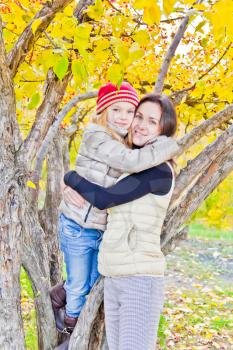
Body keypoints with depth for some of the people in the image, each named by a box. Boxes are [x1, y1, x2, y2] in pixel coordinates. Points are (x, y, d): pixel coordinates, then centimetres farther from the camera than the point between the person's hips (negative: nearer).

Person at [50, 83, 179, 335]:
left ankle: (59, 296, 51)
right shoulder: (95, 137, -20)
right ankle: (72, 320, 45)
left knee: (94, 283, 21)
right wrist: (170, 145, -22)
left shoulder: (126, 144, 4)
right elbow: (132, 162, -33)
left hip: (105, 230, 7)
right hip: (78, 227, -7)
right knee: (79, 285, 13)